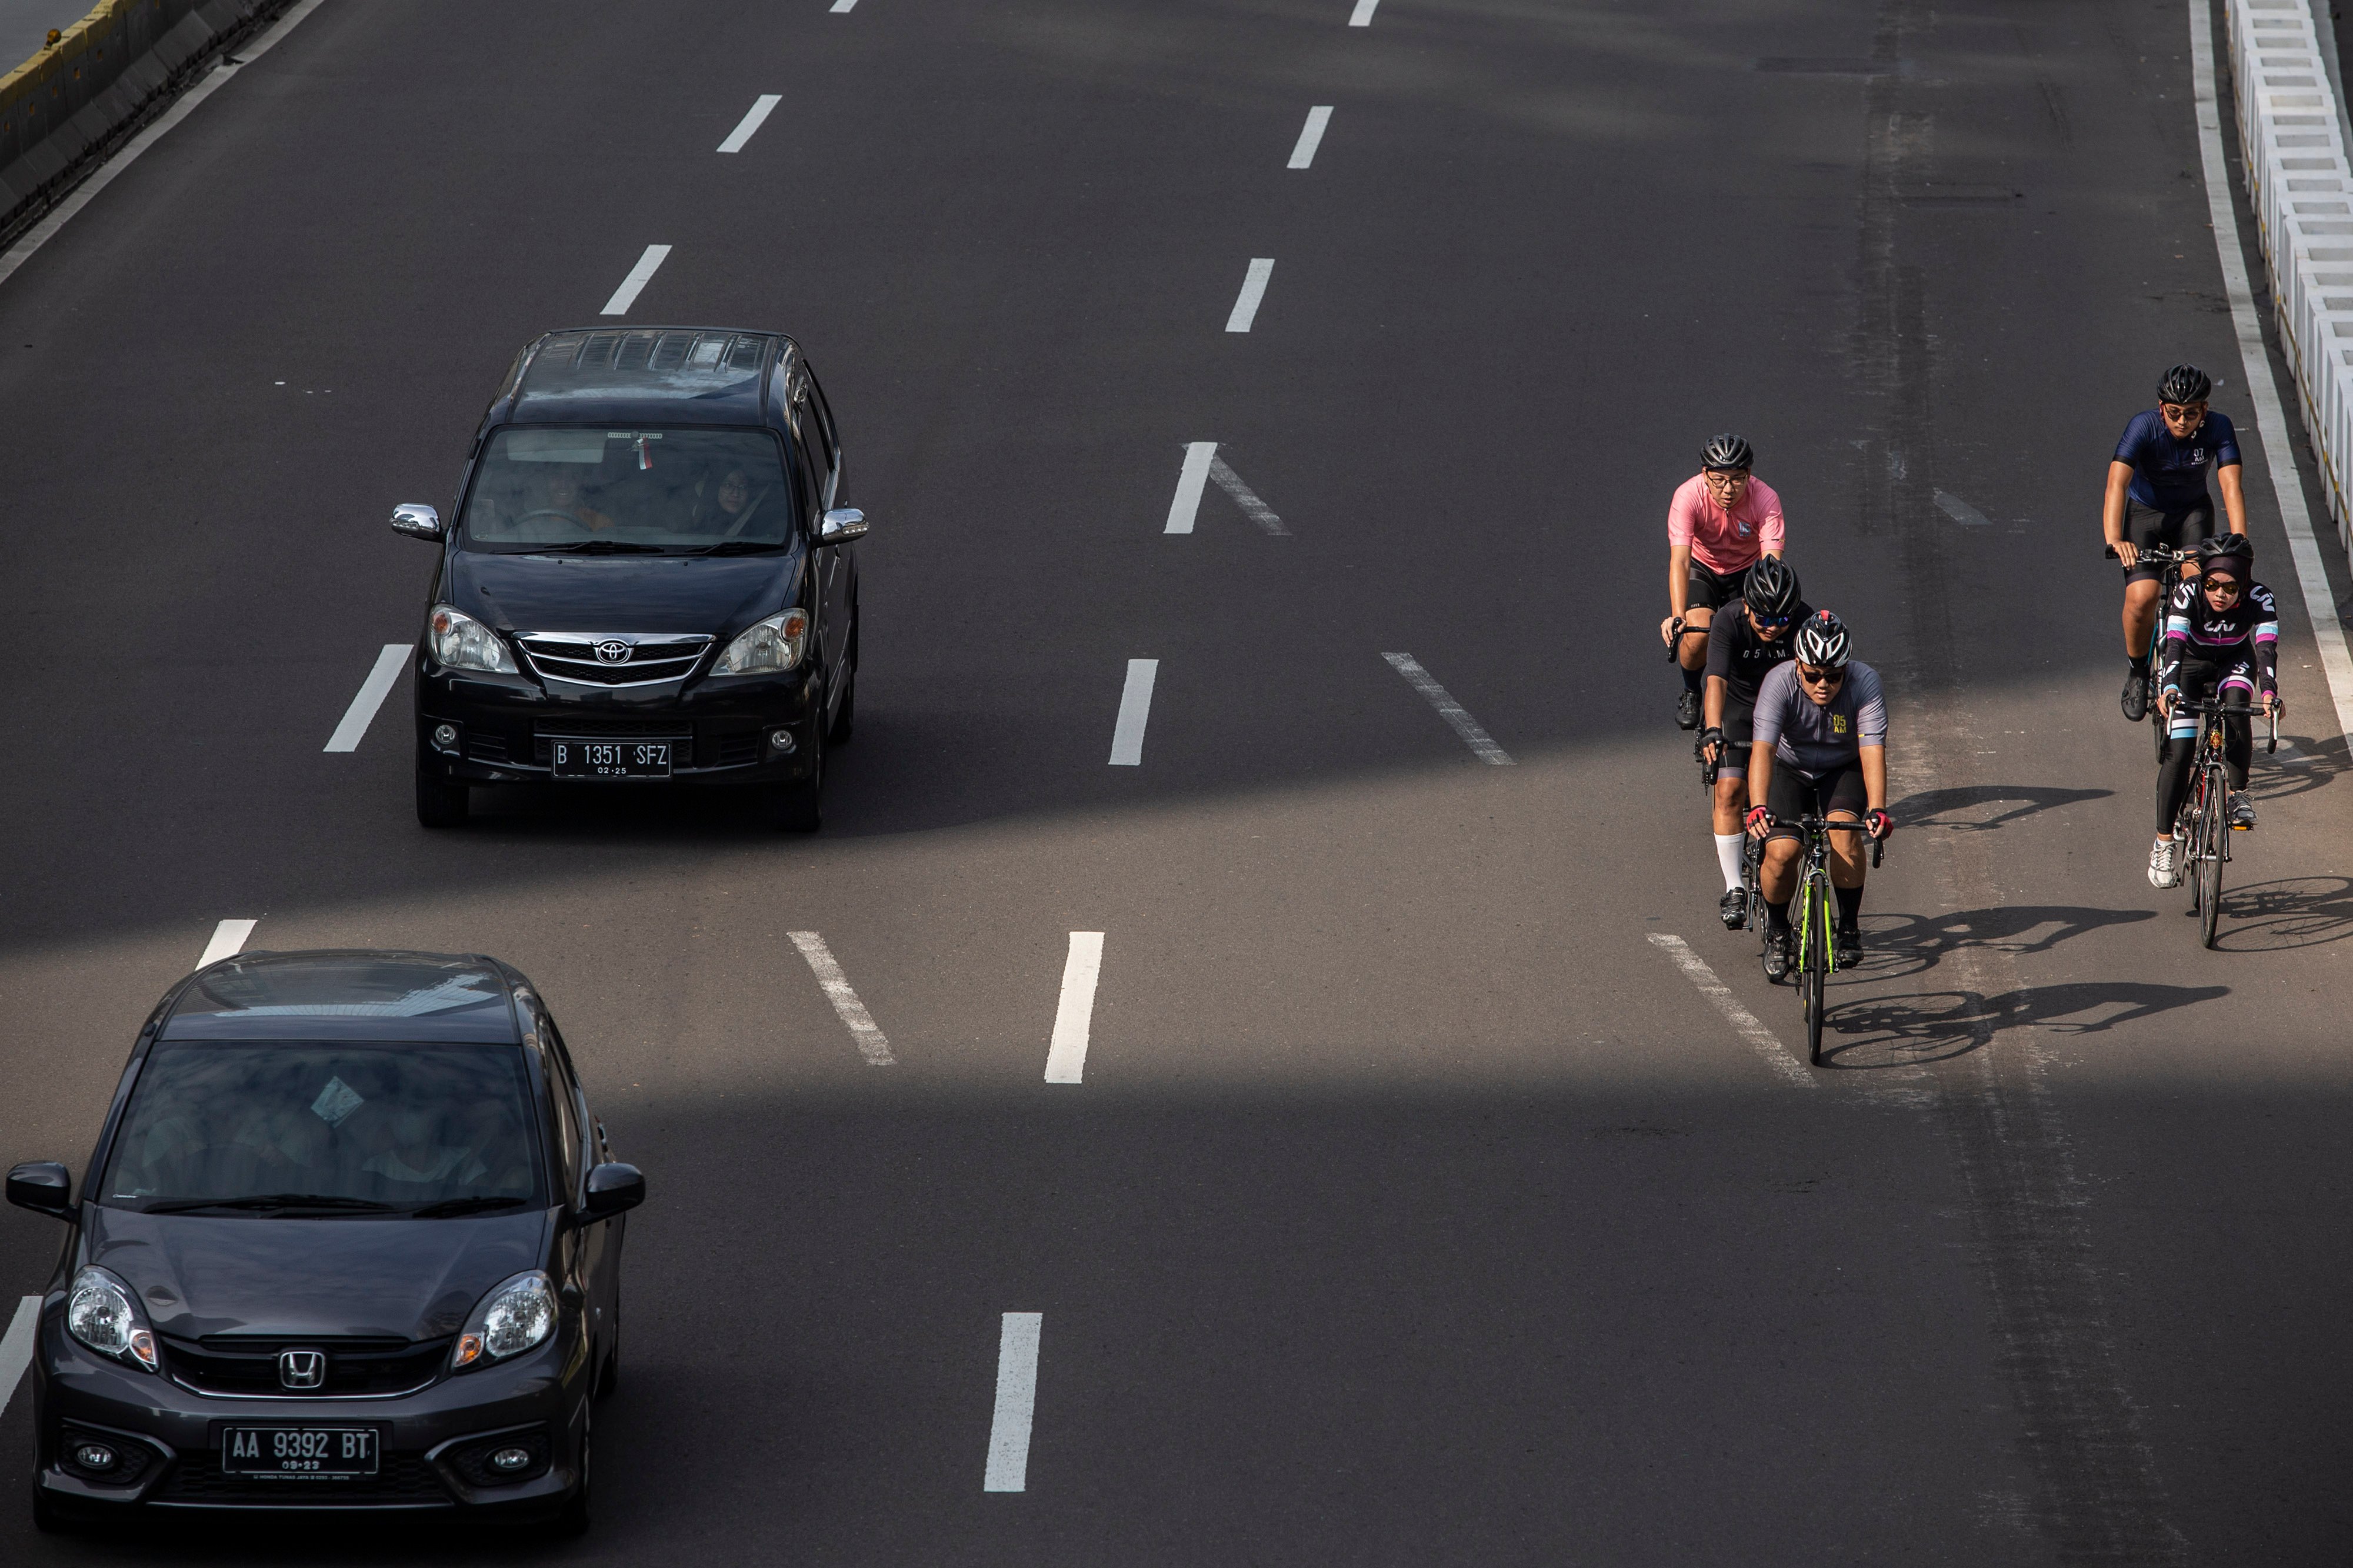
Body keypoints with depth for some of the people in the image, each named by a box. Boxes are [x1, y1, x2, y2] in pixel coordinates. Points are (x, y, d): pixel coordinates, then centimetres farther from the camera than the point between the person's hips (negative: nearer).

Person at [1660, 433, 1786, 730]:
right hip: (1702, 567, -1)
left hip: (1747, 570, 1)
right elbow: (1679, 561, -39)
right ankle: (1691, 693, 9)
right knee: (1698, 636, -23)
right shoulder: (1688, 497, -31)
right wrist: (1677, 617, -53)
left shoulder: (1765, 499, -29)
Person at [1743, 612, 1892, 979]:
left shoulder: (1864, 682, -27)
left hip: (1843, 770, 0)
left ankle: (1849, 928, -8)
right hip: (1790, 768, 0)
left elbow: (1873, 751, -35)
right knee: (1781, 852, -21)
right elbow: (1762, 749, -38)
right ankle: (1777, 931, 7)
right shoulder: (1780, 683, -29)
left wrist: (1877, 810, -51)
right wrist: (1758, 807, -54)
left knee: (1845, 830, -28)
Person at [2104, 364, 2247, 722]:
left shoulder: (2218, 428, -22)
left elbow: (2231, 485, -30)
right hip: (2146, 512, -1)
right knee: (2141, 598, -22)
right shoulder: (2144, 426, -27)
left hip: (2193, 511, 1)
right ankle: (2137, 667, 7)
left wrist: (2239, 542, -45)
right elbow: (2117, 482, -37)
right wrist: (2114, 540, -52)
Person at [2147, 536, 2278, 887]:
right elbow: (2173, 644, -42)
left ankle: (2237, 794, -23)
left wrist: (2269, 692, -60)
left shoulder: (2260, 600, -29)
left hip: (2234, 663, 1)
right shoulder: (2188, 595, -31)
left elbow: (2267, 647, -42)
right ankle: (2165, 842, -6)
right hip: (2191, 665, -1)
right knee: (2179, 751, -16)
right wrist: (2168, 690, -60)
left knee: (2236, 703, -34)